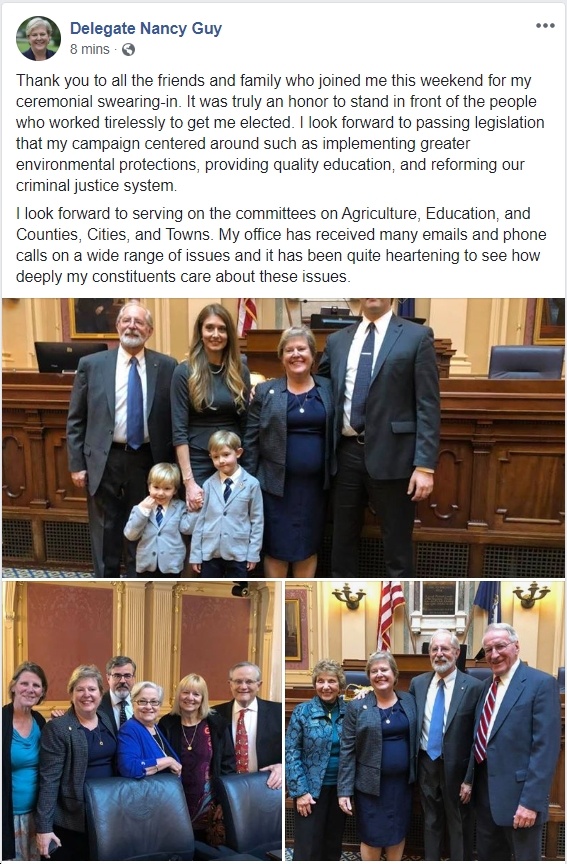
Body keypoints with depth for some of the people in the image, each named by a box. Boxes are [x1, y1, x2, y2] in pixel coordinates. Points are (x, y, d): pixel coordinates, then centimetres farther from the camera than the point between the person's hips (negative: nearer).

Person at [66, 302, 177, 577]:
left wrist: (171, 463, -1)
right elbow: (76, 420, 3)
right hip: (105, 460, 0)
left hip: (148, 460, 0)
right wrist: (76, 463, -1)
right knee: (105, 535, 9)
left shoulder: (167, 366, 0)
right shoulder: (91, 364, 0)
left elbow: (175, 418, 3)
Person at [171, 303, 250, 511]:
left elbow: (246, 424, 8)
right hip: (197, 464, -3)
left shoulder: (240, 371, 5)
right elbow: (179, 430, -9)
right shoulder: (185, 372, -6)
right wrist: (188, 481, -15)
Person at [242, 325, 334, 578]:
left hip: (314, 484, 2)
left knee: (308, 547, 10)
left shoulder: (329, 390, 4)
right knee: (276, 548, 4)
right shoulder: (266, 392, 1)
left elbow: (336, 435, 5)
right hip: (277, 483, -1)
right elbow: (251, 441, 1)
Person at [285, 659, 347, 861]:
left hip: (339, 788, 4)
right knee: (308, 848, 0)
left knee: (333, 844, 14)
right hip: (312, 788, -3)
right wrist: (300, 791, -14)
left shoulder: (348, 711, 3)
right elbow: (291, 753, -9)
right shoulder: (302, 712, -7)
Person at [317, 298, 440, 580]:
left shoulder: (417, 336, -2)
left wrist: (425, 465, -12)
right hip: (346, 452, 4)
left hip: (390, 454, -4)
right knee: (343, 539, 14)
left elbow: (427, 405, -6)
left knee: (397, 544, 4)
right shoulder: (337, 340, 11)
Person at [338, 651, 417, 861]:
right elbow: (347, 751, -7)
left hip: (402, 782, 3)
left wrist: (417, 775, -1)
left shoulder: (409, 701, 3)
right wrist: (344, 790, -10)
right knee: (372, 836, 7)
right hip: (370, 783, -3)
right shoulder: (357, 707, -6)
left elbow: (415, 740, 7)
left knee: (398, 832, 14)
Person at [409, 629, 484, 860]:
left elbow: (477, 738, -11)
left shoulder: (473, 686, -11)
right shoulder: (418, 683, 2)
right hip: (426, 764, 4)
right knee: (431, 823, 18)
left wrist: (469, 778, -12)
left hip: (457, 767, -4)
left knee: (459, 828, 10)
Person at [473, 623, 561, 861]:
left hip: (518, 796, -7)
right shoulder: (487, 686, 12)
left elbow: (545, 748, -17)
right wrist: (470, 781, 10)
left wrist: (531, 801, -22)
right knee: (488, 857, 17)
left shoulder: (541, 683, -12)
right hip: (485, 794, 7)